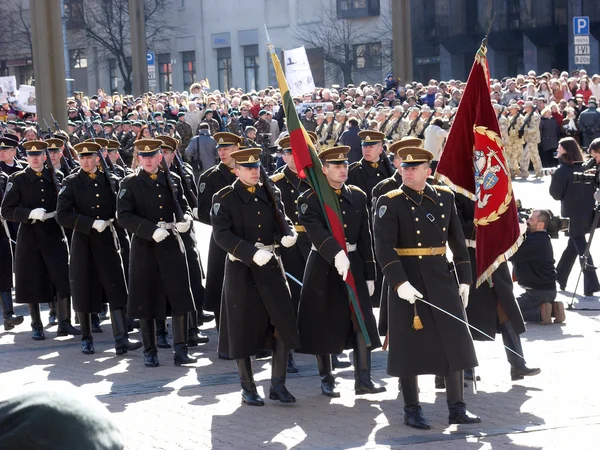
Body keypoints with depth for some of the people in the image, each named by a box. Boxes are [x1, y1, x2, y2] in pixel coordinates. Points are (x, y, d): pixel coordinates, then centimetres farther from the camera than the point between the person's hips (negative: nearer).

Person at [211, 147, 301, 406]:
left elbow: (280, 221, 9)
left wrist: (287, 235, -17)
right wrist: (253, 253, -25)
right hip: (241, 269, -4)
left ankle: (278, 385, 9)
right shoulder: (224, 198, -5)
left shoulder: (270, 194, 9)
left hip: (270, 265, 4)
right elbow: (221, 234, -15)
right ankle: (248, 389, 15)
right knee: (243, 328, 3)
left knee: (284, 323, -3)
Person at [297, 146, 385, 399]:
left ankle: (363, 380, 1)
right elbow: (316, 232, -26)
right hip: (323, 267, -3)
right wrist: (336, 254, -42)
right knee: (323, 324, 3)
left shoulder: (358, 197, 8)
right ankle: (326, 380, 16)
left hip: (354, 264, 4)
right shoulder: (310, 199, -8)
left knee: (362, 321, -3)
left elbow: (365, 238, 9)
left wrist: (369, 274, 7)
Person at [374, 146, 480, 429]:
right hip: (408, 282, -4)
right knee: (410, 346, 1)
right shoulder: (390, 203, -6)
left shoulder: (445, 198, 8)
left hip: (442, 278, 4)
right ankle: (412, 410, 12)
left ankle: (457, 408, 11)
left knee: (455, 342, 3)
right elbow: (384, 247, -16)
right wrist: (399, 283, -26)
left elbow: (457, 241, 13)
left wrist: (464, 279, 9)